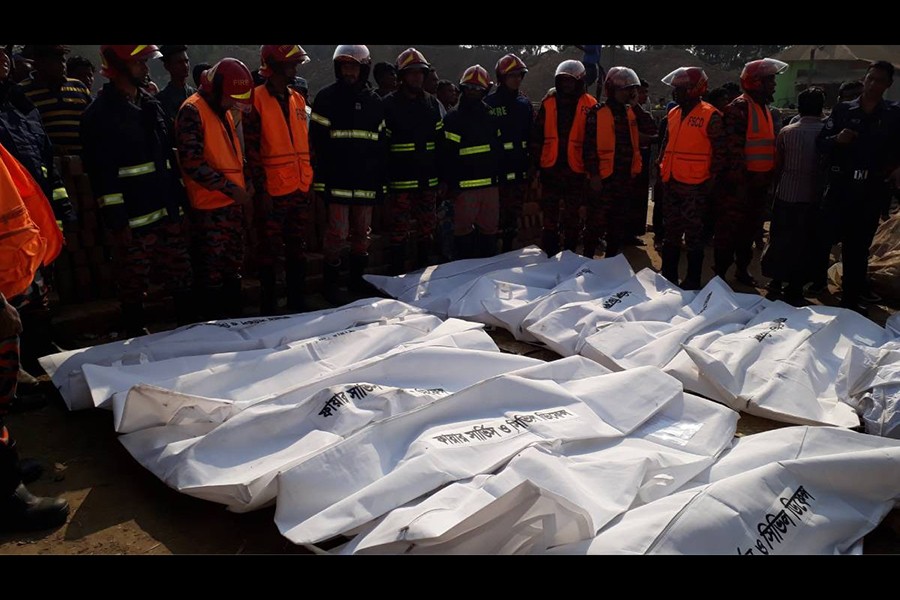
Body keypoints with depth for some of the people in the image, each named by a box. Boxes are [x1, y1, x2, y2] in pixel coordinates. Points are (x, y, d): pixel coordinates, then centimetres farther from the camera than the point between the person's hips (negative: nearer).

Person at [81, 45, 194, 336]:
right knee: (133, 289, 3)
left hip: (168, 213, 7)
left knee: (181, 279, 12)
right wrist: (117, 221, -16)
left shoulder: (151, 105, 16)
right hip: (133, 221, -7)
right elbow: (102, 173, -12)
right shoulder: (100, 114, -7)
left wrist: (181, 200, 16)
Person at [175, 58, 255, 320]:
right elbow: (192, 162, -20)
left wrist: (245, 182, 9)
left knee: (233, 266, 16)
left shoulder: (224, 112, 15)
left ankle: (234, 316, 28)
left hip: (233, 203, 9)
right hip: (209, 206, -9)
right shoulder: (192, 111, -13)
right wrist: (230, 188, -19)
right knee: (211, 271, -2)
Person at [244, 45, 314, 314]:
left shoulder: (298, 99, 13)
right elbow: (252, 149, -9)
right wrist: (260, 190, -14)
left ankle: (297, 301, 23)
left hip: (300, 190, 6)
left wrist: (309, 182, 13)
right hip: (272, 191, -6)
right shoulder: (257, 99, -6)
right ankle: (268, 305, 15)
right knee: (270, 251, 4)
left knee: (297, 249, 12)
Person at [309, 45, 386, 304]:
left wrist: (381, 181, 12)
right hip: (337, 182, -4)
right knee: (338, 233, -6)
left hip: (366, 182, 4)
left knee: (362, 232, 11)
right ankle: (330, 283, 8)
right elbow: (317, 141, -4)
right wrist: (323, 178, -11)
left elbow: (381, 145, 16)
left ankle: (357, 278, 26)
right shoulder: (327, 98, 1)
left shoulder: (375, 101, 14)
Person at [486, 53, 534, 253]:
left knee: (514, 215, 11)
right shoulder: (489, 103, -4)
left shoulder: (525, 103, 12)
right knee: (496, 216, -5)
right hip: (497, 170, -5)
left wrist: (532, 165, 8)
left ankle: (508, 251, 22)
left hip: (520, 170, 5)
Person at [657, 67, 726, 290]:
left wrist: (712, 178, -11)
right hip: (672, 183, 7)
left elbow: (720, 151, -9)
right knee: (671, 232, 14)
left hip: (695, 186, -7)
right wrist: (662, 168, 14)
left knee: (693, 234, 0)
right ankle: (668, 276, 25)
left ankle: (693, 280, 9)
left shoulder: (710, 116, -10)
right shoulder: (673, 114, 11)